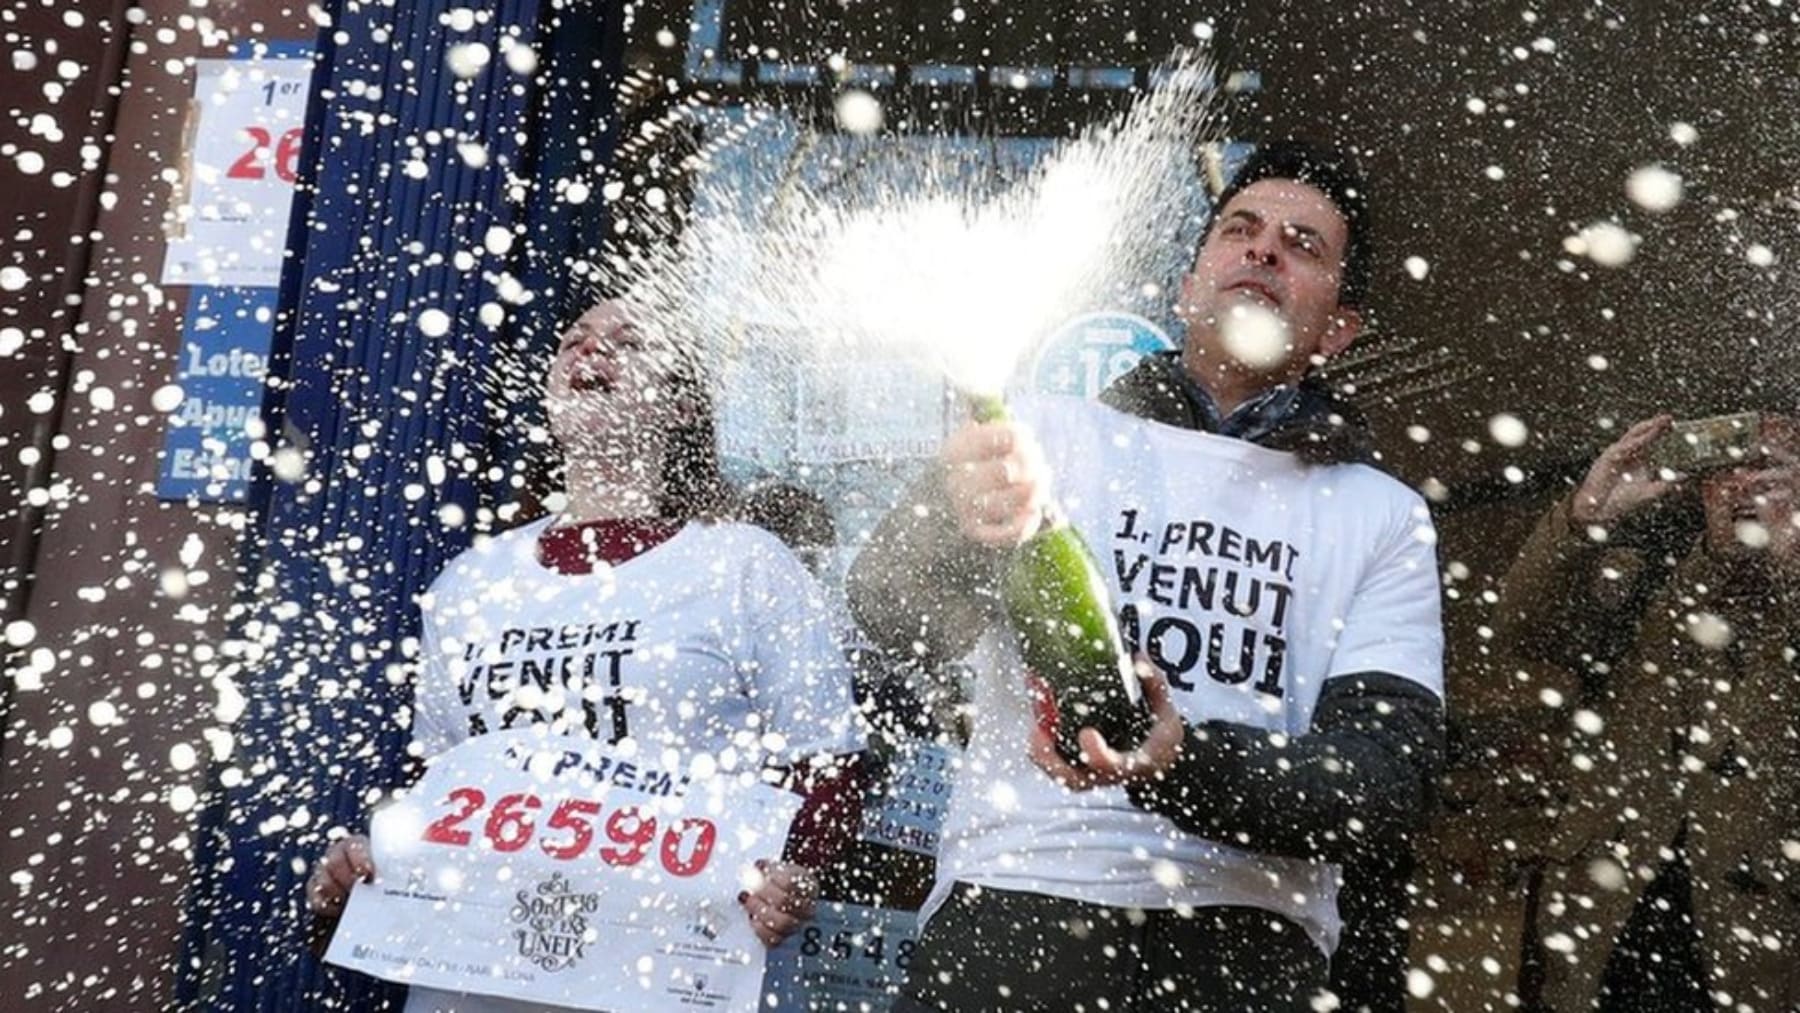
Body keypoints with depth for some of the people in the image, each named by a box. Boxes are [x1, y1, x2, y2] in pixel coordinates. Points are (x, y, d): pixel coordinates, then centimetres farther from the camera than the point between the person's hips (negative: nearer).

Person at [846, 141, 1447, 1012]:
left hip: (1245, 943, 0)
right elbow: (892, 609, -6)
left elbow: (1388, 780, -1)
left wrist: (1182, 763, -19)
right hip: (1012, 906, 0)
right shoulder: (1056, 434, 7)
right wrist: (955, 523, -29)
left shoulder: (1385, 519, 10)